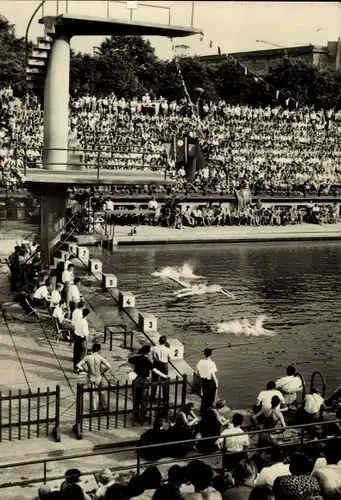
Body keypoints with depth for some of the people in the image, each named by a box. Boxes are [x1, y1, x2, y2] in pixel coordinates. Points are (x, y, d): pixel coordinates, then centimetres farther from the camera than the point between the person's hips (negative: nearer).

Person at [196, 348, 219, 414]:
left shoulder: (200, 362, -8)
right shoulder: (211, 363, -24)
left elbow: (198, 371, 5)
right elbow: (213, 375, -21)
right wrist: (216, 383, -8)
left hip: (203, 381, 6)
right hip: (210, 382, -5)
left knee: (204, 395, 23)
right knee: (210, 397, 12)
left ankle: (202, 410, 32)